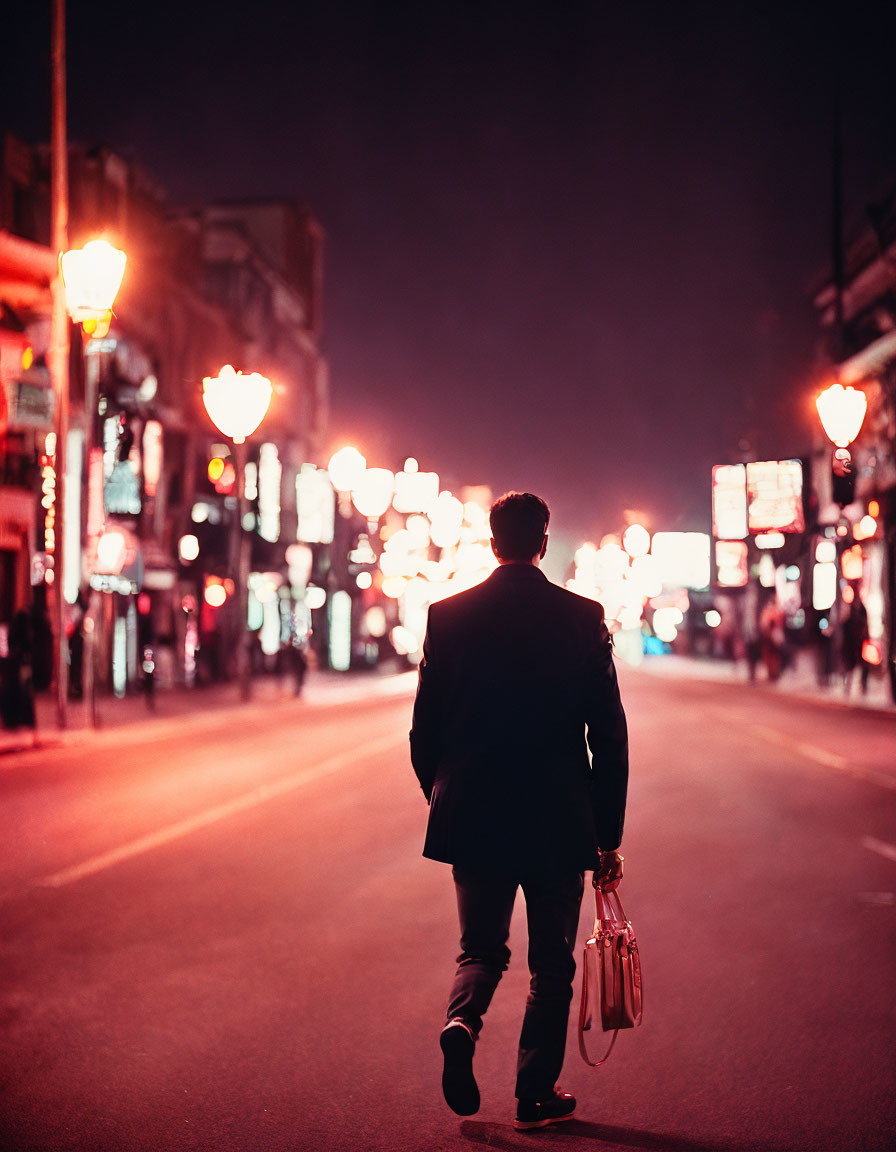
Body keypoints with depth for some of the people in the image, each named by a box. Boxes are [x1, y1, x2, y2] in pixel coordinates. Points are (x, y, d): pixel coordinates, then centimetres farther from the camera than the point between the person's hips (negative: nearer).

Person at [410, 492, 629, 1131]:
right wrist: (609, 836, 3)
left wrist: (443, 799, 18)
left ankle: (462, 1021, -12)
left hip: (472, 816, 1)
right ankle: (537, 1093, 15)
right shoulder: (583, 617, -4)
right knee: (552, 962, 13)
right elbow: (610, 735, -3)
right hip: (559, 820, -1)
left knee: (481, 949, 16)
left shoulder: (449, 615, -1)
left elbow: (425, 727, 2)